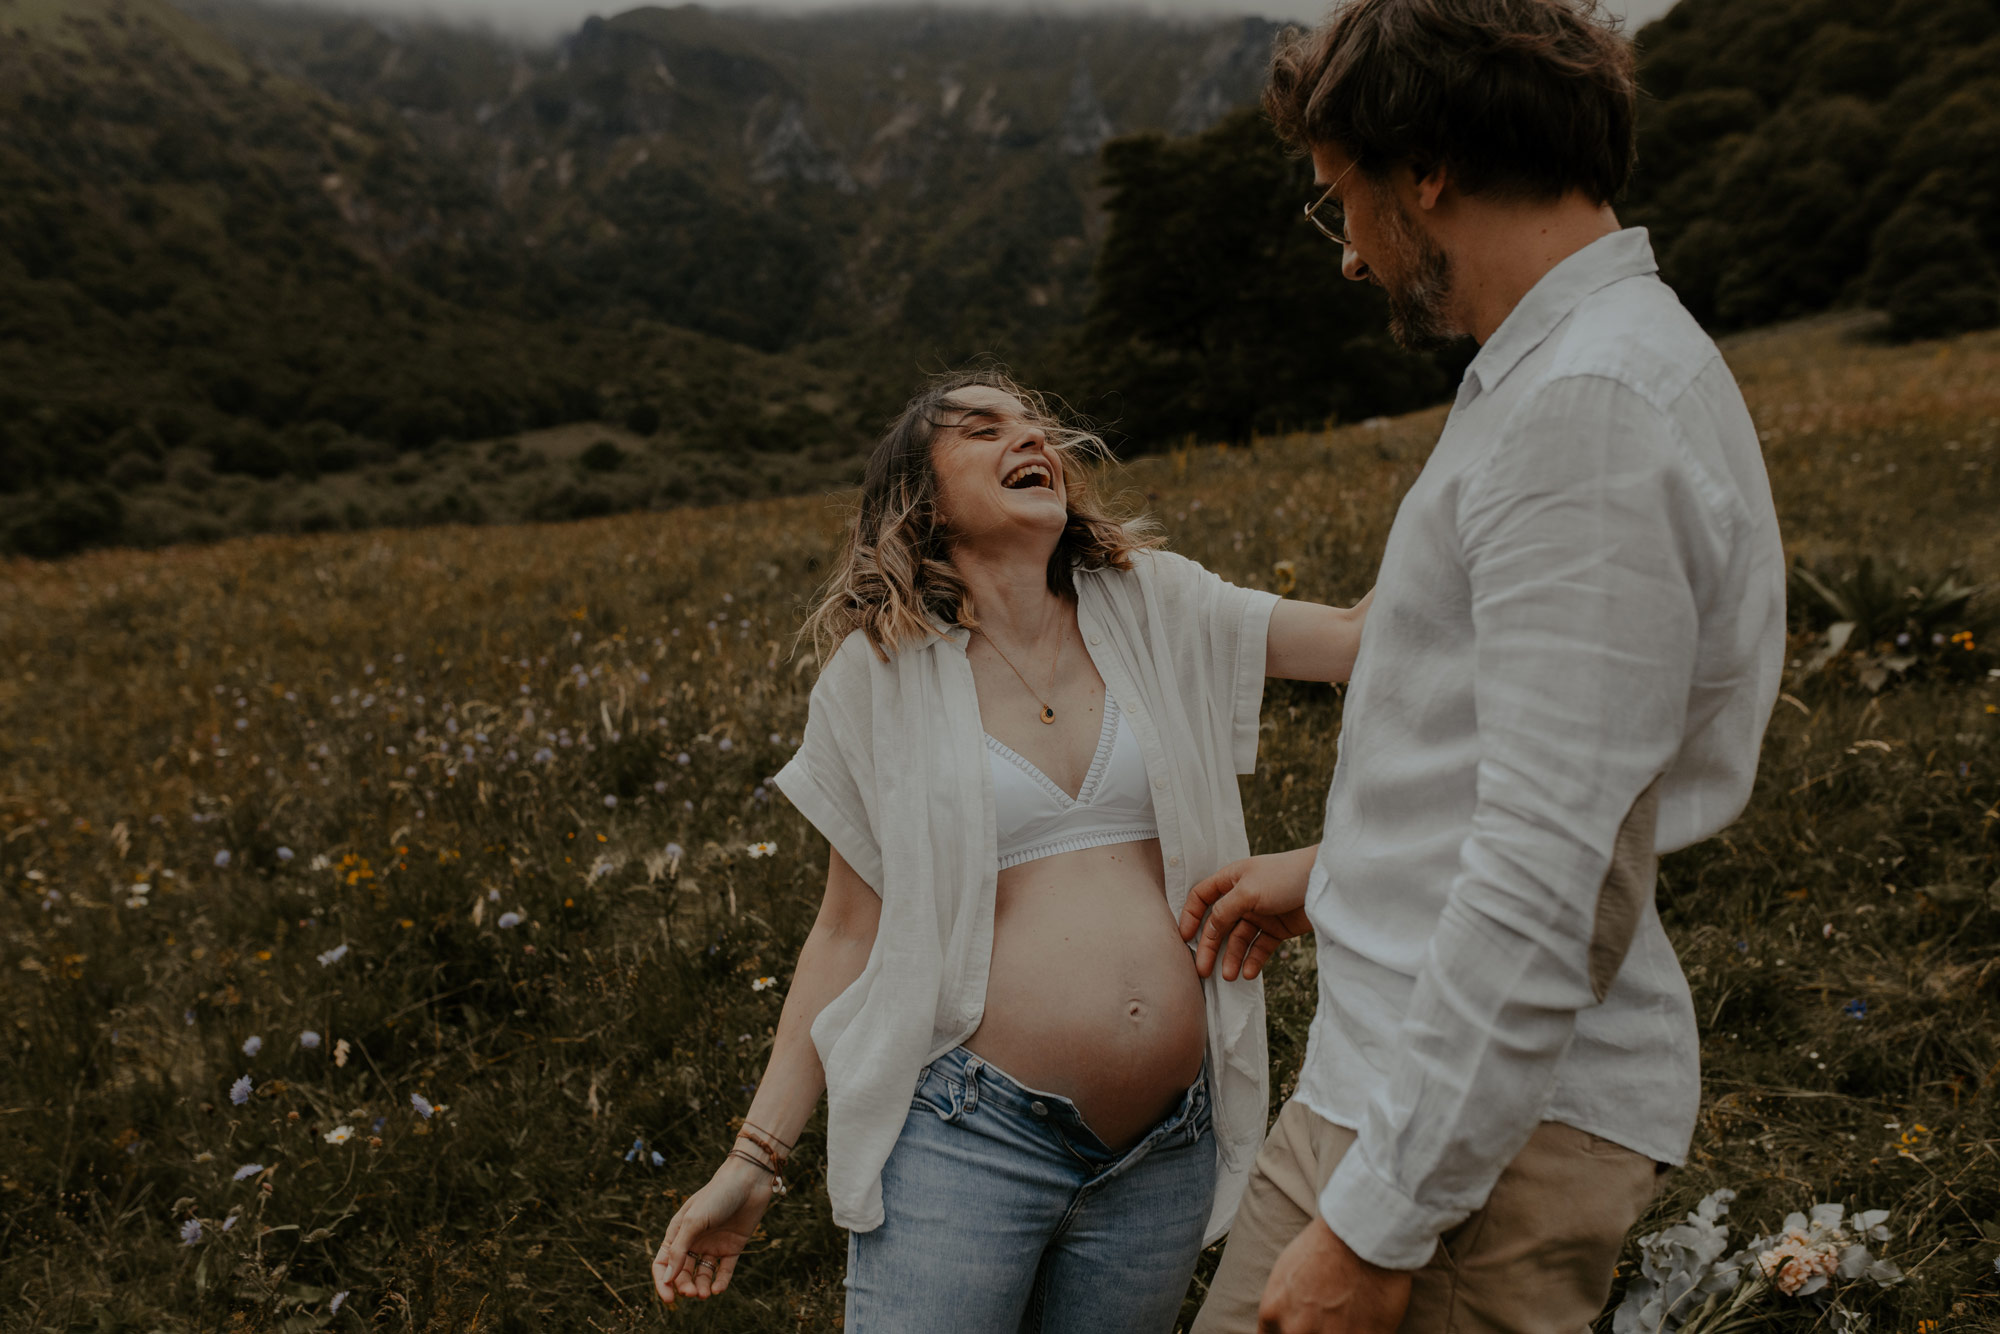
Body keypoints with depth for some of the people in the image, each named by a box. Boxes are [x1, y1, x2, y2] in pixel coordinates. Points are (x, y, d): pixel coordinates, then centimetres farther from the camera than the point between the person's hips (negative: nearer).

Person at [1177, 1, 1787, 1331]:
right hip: (1449, 1070, 10)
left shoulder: (1589, 409, -20)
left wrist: (1378, 1221, -21)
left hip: (1490, 1118, -10)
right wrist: (1334, 871, 25)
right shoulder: (1604, 366, 13)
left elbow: (1552, 885, -26)